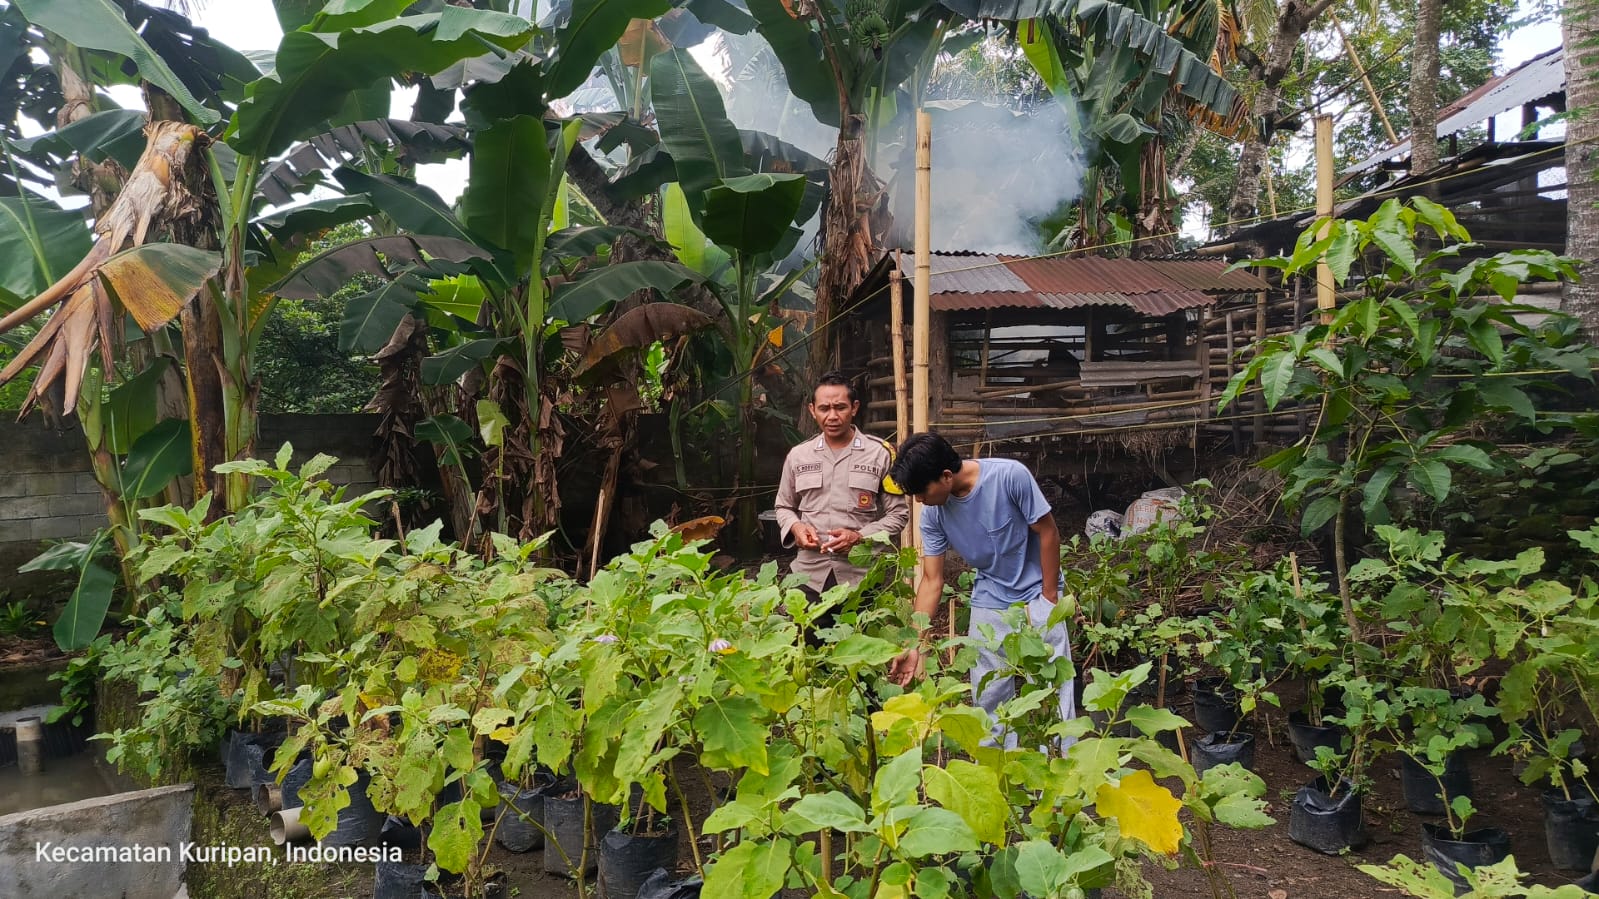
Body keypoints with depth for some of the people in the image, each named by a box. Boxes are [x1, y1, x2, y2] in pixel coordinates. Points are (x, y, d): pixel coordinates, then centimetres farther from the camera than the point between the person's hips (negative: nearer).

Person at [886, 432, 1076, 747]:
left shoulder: (1010, 475, -24)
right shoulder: (933, 514, -11)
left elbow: (1048, 533, -14)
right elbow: (931, 580, -7)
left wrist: (1049, 598, -10)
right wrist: (915, 645, -13)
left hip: (1037, 595, -3)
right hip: (989, 602, 4)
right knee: (989, 698, 6)